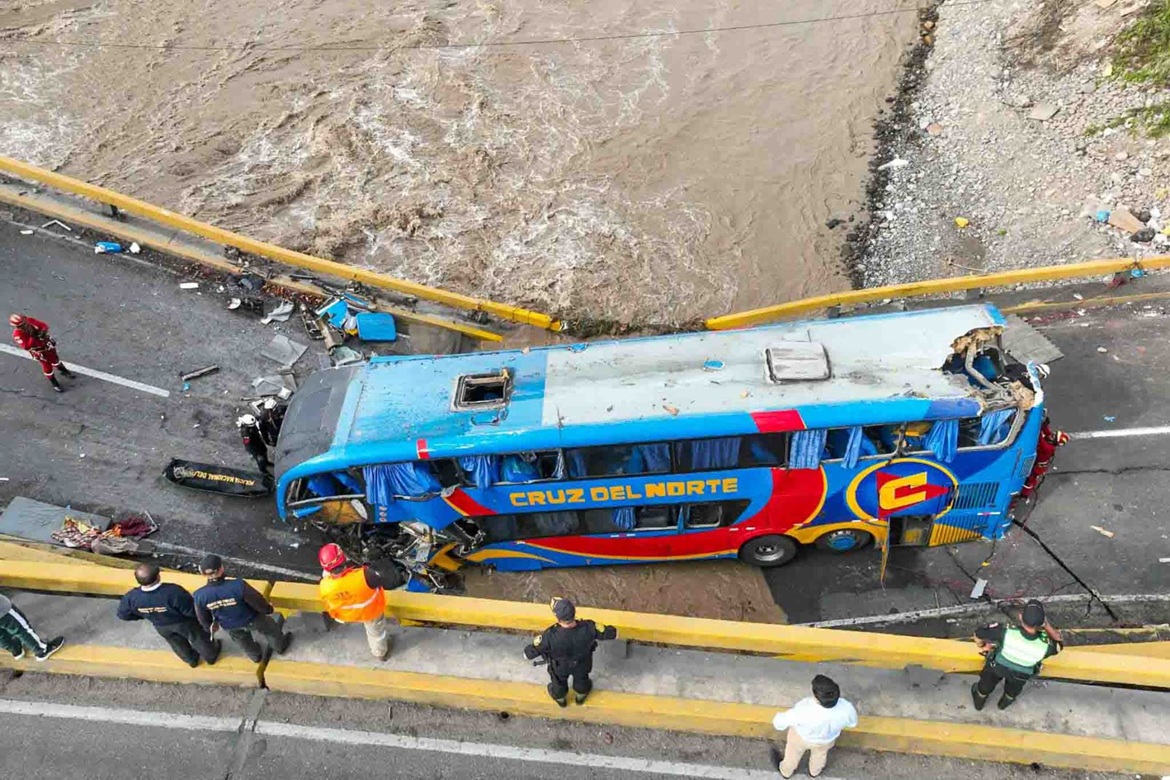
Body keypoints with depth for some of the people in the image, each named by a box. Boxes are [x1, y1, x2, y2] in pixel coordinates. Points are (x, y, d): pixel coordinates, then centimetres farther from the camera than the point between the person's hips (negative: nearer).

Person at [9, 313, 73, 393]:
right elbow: (26, 347, -39)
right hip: (38, 352, -4)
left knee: (55, 360, 26)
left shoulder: (30, 321, -22)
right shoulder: (17, 335, -31)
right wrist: (32, 337, -45)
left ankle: (64, 371, 54)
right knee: (47, 367, 9)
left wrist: (43, 332, -31)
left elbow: (44, 326, -11)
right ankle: (55, 384, 31)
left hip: (46, 344, 4)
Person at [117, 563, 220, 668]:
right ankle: (211, 656, 53)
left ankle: (191, 660, 59)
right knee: (198, 639, 28)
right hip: (184, 623, -3)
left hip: (161, 627, 4)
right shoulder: (173, 592, -43)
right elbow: (192, 610, -31)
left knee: (177, 643, 33)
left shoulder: (131, 597, -31)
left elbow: (123, 615, -9)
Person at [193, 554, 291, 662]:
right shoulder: (238, 586, -41)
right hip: (252, 620, -3)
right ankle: (280, 646, 56)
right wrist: (268, 609, 0)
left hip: (230, 627, 3)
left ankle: (255, 655, 62)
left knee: (244, 641, 35)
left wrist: (210, 626, 14)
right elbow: (258, 601, -24)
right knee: (270, 629, 30)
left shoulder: (199, 596, -31)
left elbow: (203, 617, -10)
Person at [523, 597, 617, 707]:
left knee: (559, 681, 34)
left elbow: (529, 653, -29)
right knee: (580, 678, 35)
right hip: (582, 663, 1)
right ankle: (581, 696, 66)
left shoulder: (550, 636, -45)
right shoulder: (588, 628, -41)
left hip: (560, 666, -1)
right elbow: (613, 633, -26)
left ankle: (560, 699, 64)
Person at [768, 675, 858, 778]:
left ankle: (785, 771, 59)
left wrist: (778, 721, -2)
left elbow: (782, 721, -26)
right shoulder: (846, 708, -36)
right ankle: (815, 771, 65)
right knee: (819, 754, 37)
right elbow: (852, 722, -11)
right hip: (827, 739, 3)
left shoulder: (804, 711, -45)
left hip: (801, 737, -2)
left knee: (793, 753, 31)